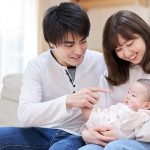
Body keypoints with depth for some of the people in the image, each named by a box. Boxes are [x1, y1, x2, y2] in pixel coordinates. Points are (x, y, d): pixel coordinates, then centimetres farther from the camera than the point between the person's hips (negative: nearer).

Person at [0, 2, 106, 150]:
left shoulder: (101, 62, -6)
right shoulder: (37, 66, -6)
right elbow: (25, 115, -20)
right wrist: (68, 101, -34)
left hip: (79, 137, -2)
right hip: (43, 133, 2)